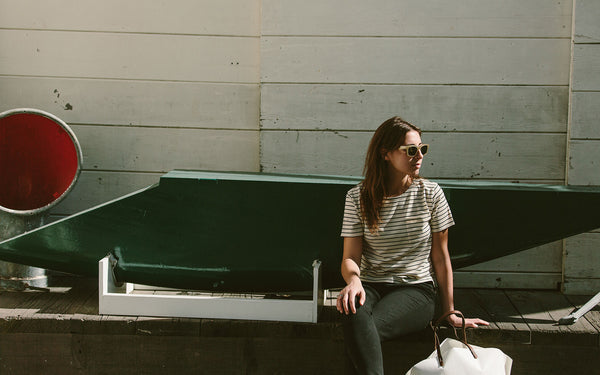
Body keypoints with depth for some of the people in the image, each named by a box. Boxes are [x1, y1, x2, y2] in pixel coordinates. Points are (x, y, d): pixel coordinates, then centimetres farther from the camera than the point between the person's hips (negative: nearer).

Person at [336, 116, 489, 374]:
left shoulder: (430, 193, 1)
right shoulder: (358, 196, 2)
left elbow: (440, 258, 6)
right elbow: (350, 257, 0)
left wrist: (450, 313, 8)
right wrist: (354, 279, -25)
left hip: (417, 288, -1)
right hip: (371, 285, 1)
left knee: (368, 327, -33)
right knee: (354, 314, -36)